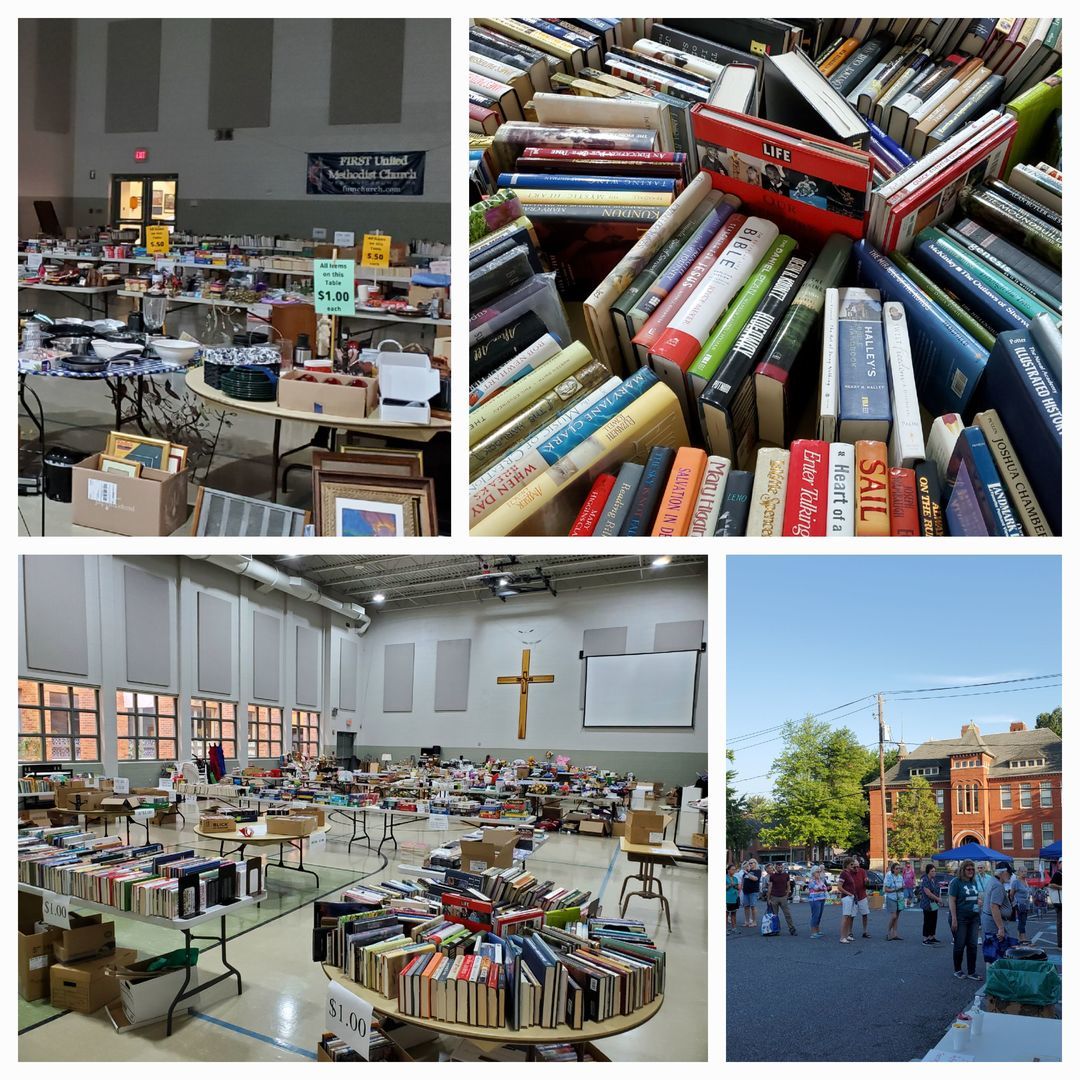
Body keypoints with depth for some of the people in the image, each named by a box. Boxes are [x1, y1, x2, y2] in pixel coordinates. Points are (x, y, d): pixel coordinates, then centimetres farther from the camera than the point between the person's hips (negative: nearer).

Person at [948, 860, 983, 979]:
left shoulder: (974, 882, 10)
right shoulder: (956, 882, -11)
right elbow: (952, 901, -14)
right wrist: (954, 919, -18)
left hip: (973, 918, 6)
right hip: (960, 918, -6)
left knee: (972, 945, 7)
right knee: (959, 945, 3)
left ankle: (971, 972, 15)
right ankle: (957, 970, 16)